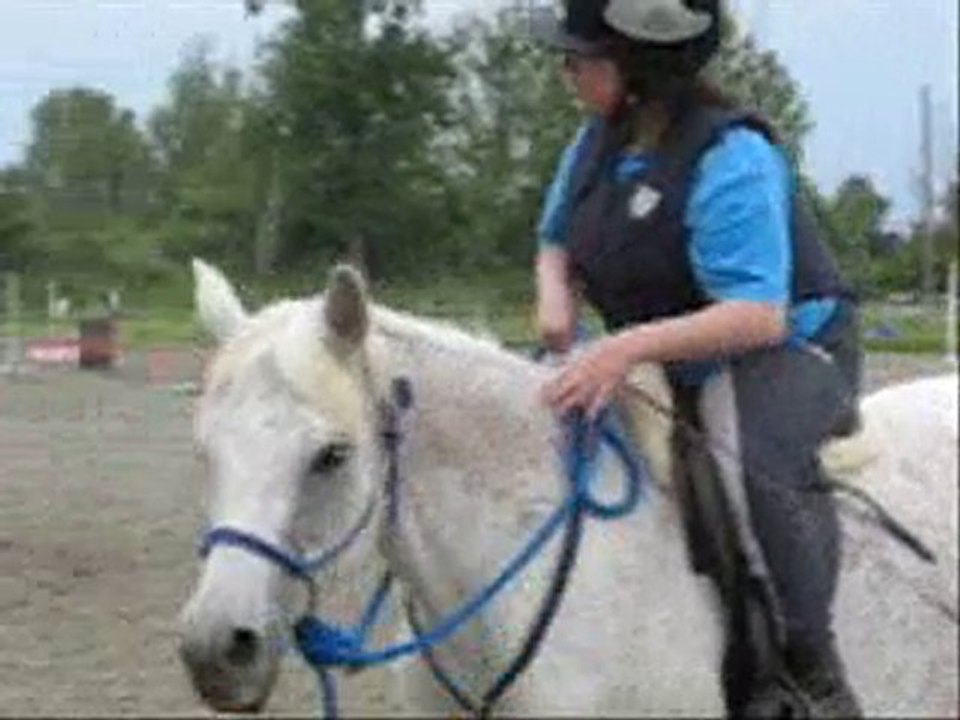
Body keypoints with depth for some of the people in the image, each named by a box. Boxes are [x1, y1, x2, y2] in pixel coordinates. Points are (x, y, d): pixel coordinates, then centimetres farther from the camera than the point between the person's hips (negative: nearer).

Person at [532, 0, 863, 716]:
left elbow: (758, 315, -31)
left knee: (757, 461, -40)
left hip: (784, 354, -9)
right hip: (663, 363, 9)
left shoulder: (729, 156, -23)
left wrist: (632, 346, -43)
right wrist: (556, 300, -8)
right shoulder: (598, 140, 1)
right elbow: (556, 243, 17)